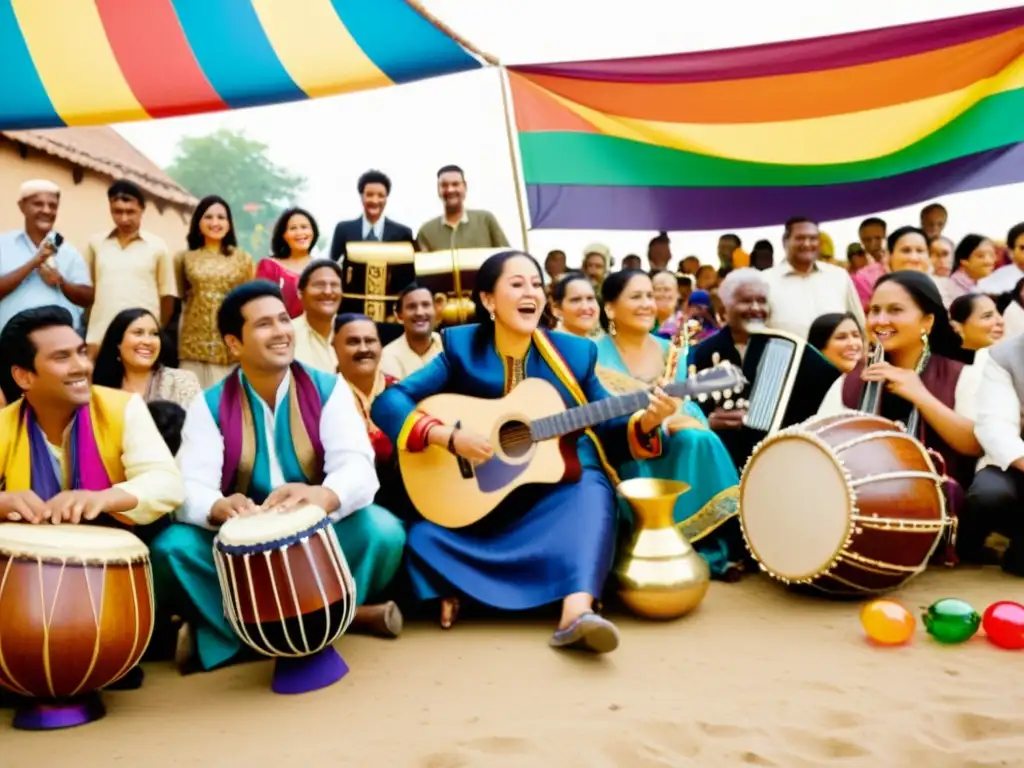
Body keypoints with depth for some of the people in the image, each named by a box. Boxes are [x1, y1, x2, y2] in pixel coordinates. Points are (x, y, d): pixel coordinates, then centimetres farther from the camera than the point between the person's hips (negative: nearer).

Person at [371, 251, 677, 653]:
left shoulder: (574, 352, 1)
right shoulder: (461, 348, -4)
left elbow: (607, 428, 4)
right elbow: (387, 402, -12)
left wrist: (646, 422, -18)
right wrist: (449, 437, -25)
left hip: (557, 485, 1)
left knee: (591, 493, -32)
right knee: (423, 535, -25)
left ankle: (576, 613, -48)